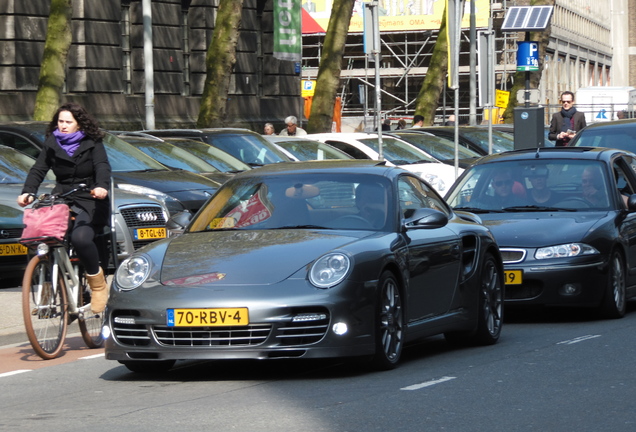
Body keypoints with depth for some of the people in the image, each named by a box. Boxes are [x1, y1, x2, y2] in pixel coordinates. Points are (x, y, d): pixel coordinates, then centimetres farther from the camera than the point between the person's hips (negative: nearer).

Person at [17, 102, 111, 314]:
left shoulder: (92, 144, 1)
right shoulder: (51, 144, 10)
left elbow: (103, 167, -13)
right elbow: (38, 169, 3)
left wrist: (102, 186, -36)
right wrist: (28, 192, -16)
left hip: (89, 202, -5)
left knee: (80, 238, -30)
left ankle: (98, 284, -10)